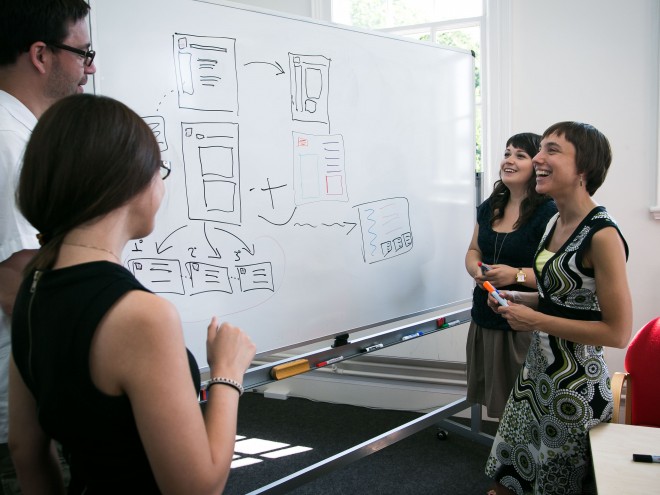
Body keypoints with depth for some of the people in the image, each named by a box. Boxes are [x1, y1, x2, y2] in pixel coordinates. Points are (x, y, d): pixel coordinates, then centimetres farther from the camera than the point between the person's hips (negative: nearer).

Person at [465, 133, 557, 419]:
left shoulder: (549, 213, -12)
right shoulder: (489, 208, 11)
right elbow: (474, 250, 20)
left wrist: (517, 275, -26)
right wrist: (476, 269, -1)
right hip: (485, 320, 7)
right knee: (497, 401, 13)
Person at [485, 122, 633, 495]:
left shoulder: (602, 235, -22)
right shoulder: (556, 222, 5)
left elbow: (618, 332, -22)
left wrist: (537, 320, -21)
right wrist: (521, 299, 2)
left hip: (576, 384, -8)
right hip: (539, 368, 8)